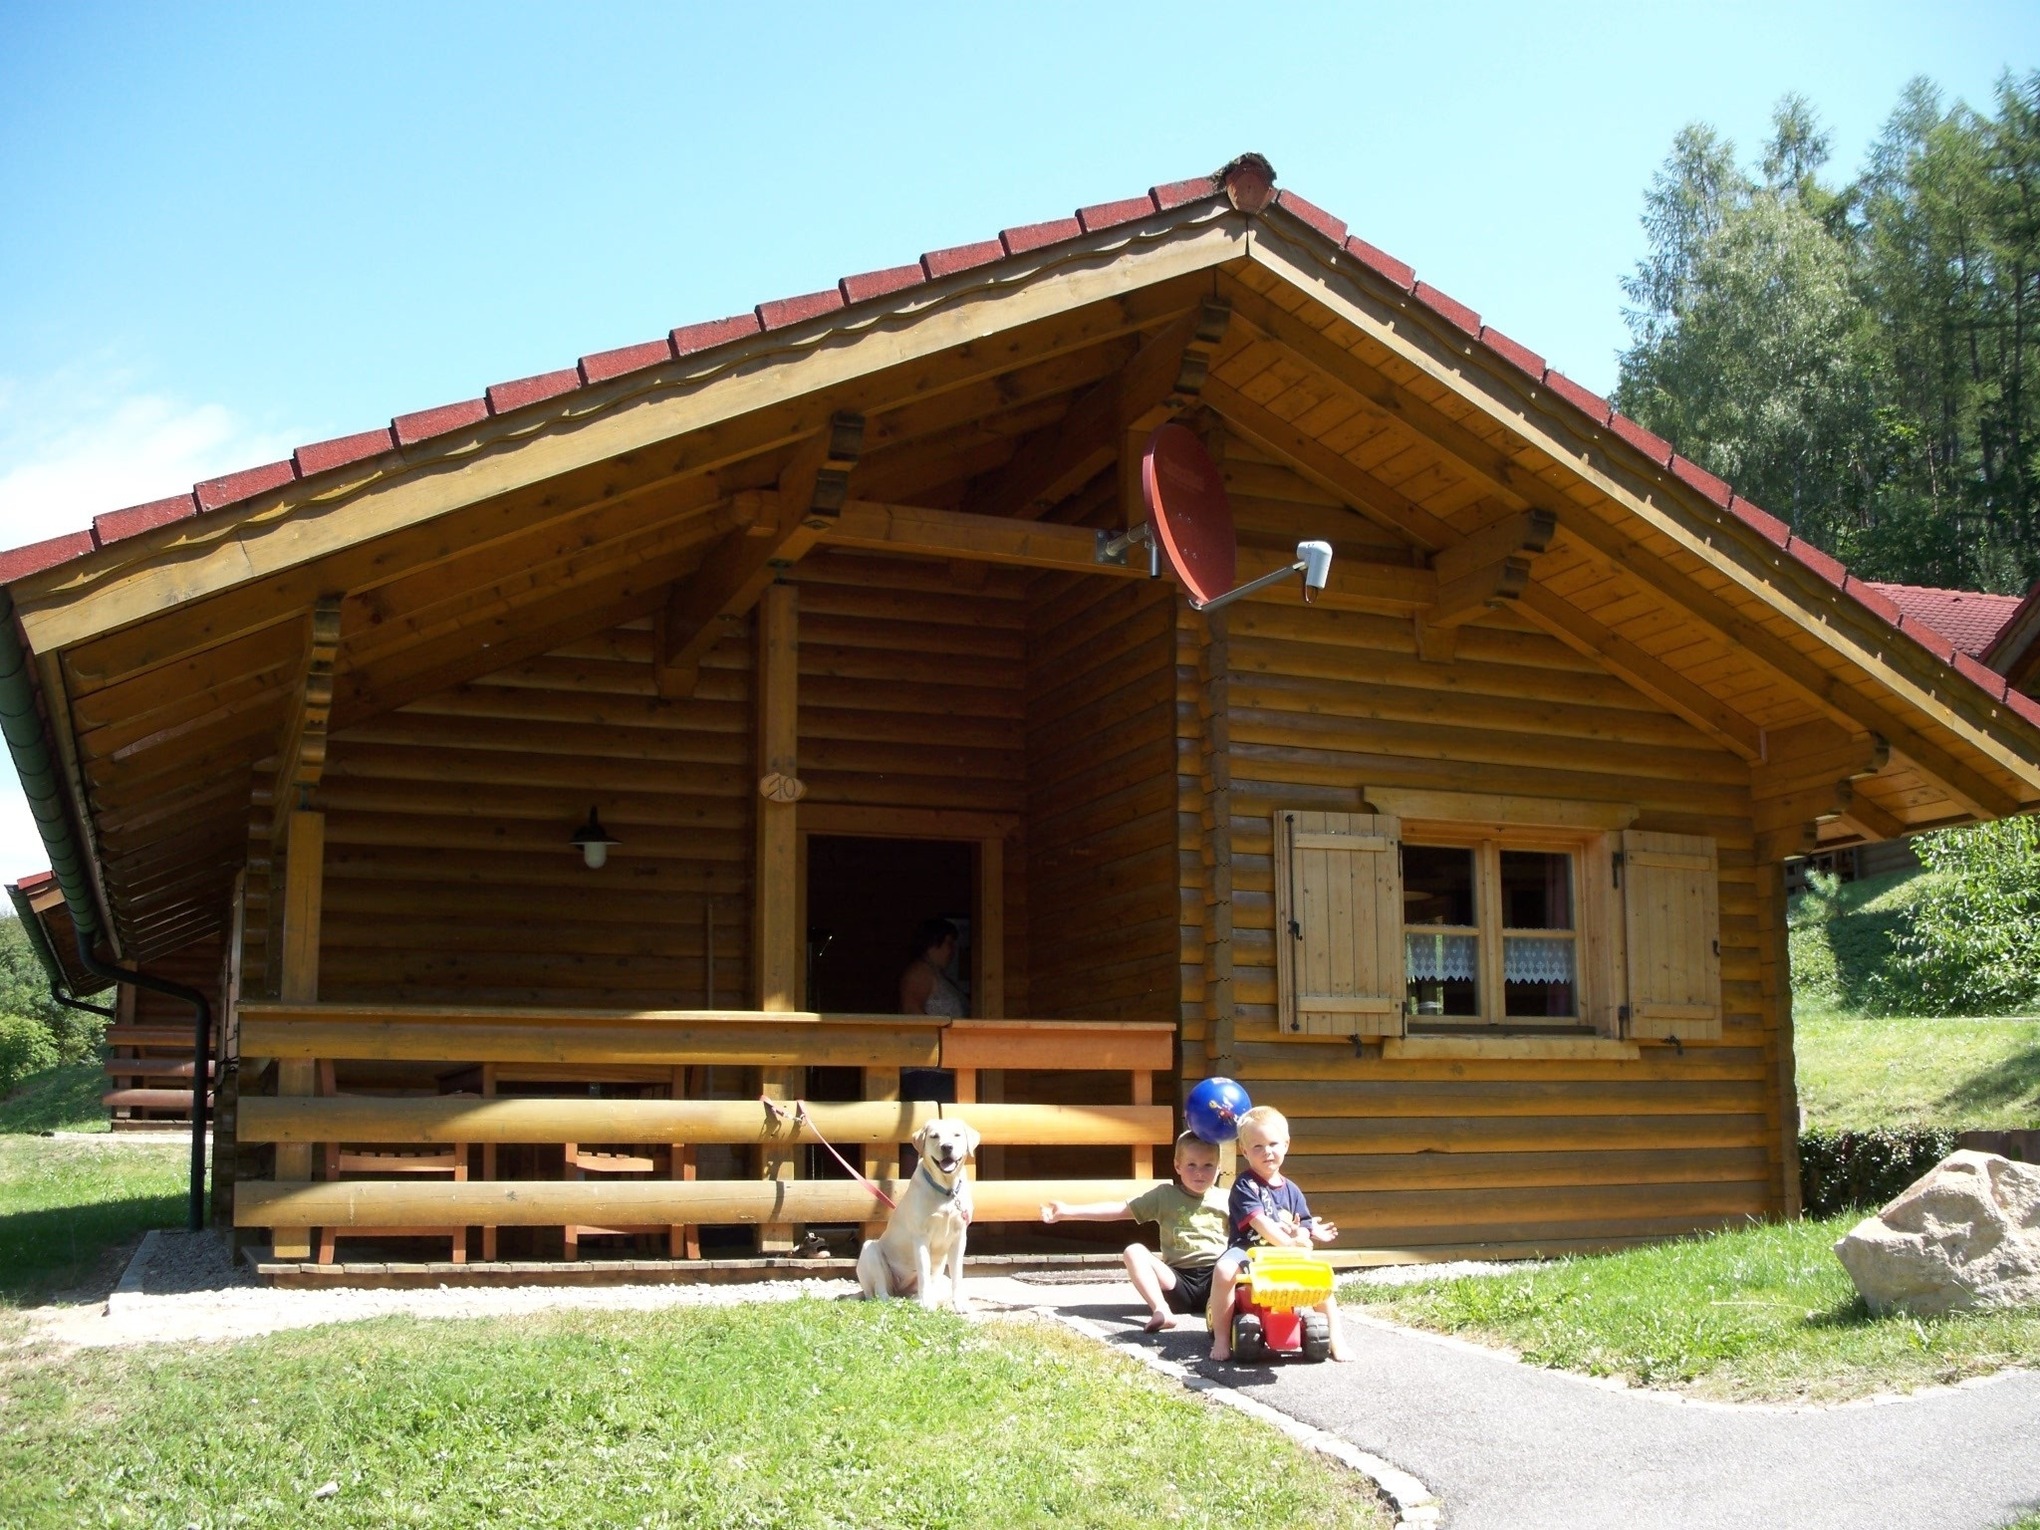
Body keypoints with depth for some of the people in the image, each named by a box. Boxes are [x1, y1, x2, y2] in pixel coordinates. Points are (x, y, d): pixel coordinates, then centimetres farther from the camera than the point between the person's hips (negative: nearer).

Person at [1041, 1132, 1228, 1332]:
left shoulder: (1225, 1199, 10)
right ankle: (1162, 1311, -37)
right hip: (1179, 1279, 1)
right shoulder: (1164, 1196, 8)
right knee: (1134, 1251, -20)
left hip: (1215, 1276, -1)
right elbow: (1118, 1209, 5)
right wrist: (1069, 1212, -2)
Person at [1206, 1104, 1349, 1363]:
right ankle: (1221, 1338, -25)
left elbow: (1303, 1230, 10)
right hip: (1247, 1250, -5)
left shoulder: (1291, 1191, 13)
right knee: (1224, 1270, -35)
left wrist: (1305, 1235, -15)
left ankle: (1336, 1336, -1)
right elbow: (1259, 1222, -18)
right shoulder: (1245, 1186, -5)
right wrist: (1287, 1243, -28)